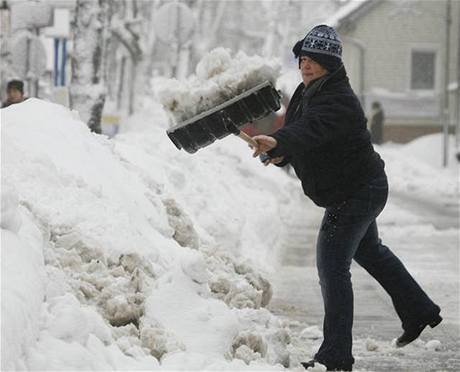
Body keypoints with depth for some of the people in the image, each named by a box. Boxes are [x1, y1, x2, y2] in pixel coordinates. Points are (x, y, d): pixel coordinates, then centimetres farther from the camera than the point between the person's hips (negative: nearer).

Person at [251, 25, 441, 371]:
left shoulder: (338, 99, -27)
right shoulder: (307, 92, 5)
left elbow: (311, 129, -47)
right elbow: (297, 128, 12)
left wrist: (278, 142, -65)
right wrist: (281, 154, -10)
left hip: (357, 192, -11)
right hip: (358, 190, 11)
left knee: (332, 265, -13)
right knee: (370, 252, 28)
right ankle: (420, 312, 46)